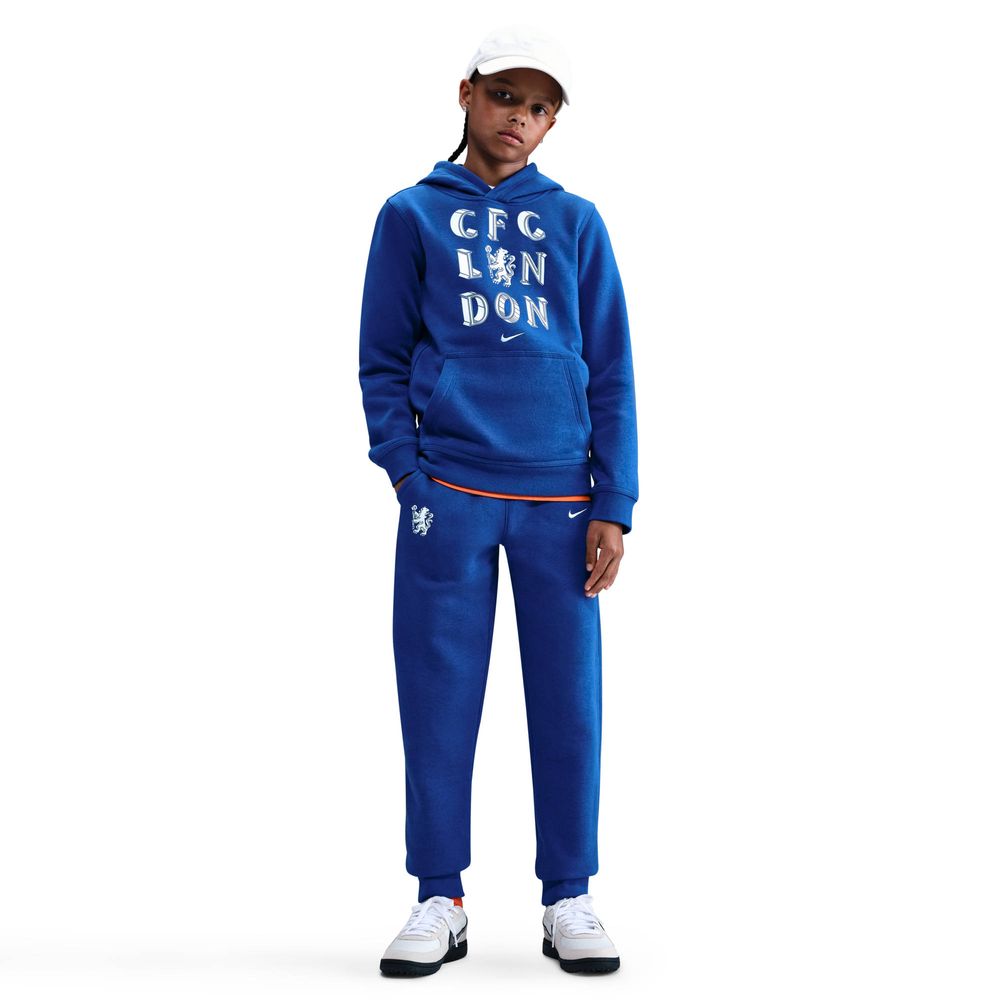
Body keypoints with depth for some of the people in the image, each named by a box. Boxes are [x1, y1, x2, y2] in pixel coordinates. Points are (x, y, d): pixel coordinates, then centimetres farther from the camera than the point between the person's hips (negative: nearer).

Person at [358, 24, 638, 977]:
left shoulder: (576, 222, 12)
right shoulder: (412, 214, 10)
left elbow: (611, 372, 9)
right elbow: (382, 359, 8)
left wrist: (614, 506, 1)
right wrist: (409, 478, -5)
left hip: (560, 499, 1)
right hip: (447, 496, -1)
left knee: (568, 700, 3)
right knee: (439, 696, 2)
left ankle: (569, 900, 15)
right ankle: (439, 901, 13)